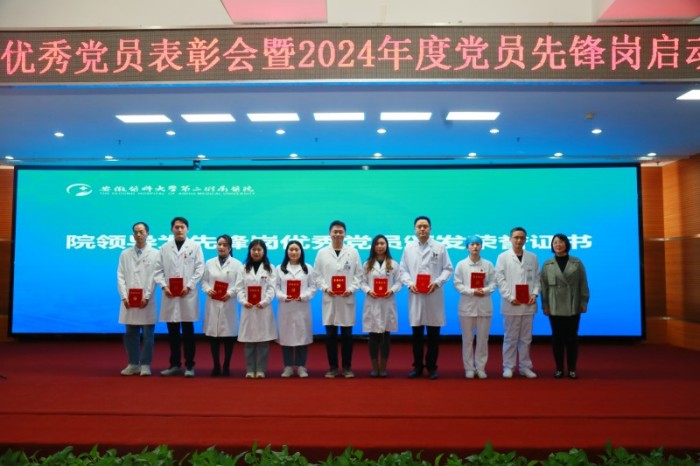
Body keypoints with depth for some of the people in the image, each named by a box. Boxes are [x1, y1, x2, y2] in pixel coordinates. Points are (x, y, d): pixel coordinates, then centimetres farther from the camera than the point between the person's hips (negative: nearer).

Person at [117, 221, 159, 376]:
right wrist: (124, 297, -6)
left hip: (146, 301, -3)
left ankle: (145, 365, 10)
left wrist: (146, 297, -12)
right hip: (129, 300, 3)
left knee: (147, 335, 1)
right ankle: (133, 364, 19)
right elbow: (120, 277, 6)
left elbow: (154, 277, -4)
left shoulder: (155, 254, 2)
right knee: (130, 334, 8)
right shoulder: (125, 254, 12)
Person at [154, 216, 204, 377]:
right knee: (172, 332, 8)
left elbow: (199, 269, -1)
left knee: (188, 331, 2)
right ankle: (175, 364, 18)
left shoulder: (195, 246, 5)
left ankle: (189, 365, 10)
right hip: (169, 295, 2)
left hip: (187, 294, -2)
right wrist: (163, 286, -8)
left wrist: (189, 286, -11)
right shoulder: (165, 248, 10)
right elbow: (158, 270, 7)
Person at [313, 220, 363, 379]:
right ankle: (332, 367, 16)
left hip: (347, 299, 0)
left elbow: (359, 274, 3)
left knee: (347, 335, 5)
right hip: (329, 299, 1)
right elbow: (317, 275, 4)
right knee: (330, 335, 5)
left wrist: (351, 289, -11)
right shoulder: (322, 253, 7)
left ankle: (347, 367, 15)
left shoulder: (353, 252, 6)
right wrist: (325, 288, -11)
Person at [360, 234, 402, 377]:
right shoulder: (367, 264, 7)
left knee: (386, 335, 5)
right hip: (372, 304, 0)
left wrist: (392, 290, -15)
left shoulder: (393, 264, 6)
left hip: (387, 304, 0)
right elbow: (363, 282, 3)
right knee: (373, 336, 3)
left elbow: (398, 282, 2)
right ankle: (374, 367, 14)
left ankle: (383, 367, 16)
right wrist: (368, 290, -15)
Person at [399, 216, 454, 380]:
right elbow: (403, 270, 9)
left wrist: (437, 282, -12)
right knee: (416, 333, 7)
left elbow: (448, 269, 2)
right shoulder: (408, 248, 7)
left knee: (433, 334, 5)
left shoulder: (440, 247, 3)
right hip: (415, 295, 1)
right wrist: (409, 283, -8)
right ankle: (417, 366, 19)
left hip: (434, 295, -1)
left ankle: (432, 366, 18)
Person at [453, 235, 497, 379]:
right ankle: (469, 368, 13)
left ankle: (480, 367, 16)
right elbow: (457, 284, -3)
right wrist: (472, 291, -14)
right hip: (467, 305, -1)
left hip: (484, 305, 1)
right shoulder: (461, 264, 1)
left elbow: (493, 283, 2)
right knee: (467, 339, 4)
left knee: (483, 338, 5)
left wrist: (485, 290, -16)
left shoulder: (488, 264, 5)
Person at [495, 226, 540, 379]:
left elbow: (537, 278, 7)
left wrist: (535, 294, -8)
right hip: (511, 304, -3)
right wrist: (510, 297, -12)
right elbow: (500, 279, -4)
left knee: (526, 338, 9)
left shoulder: (532, 257, 10)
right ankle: (508, 367, 13)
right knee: (510, 338, 4)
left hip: (528, 304, 3)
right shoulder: (503, 257, 1)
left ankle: (525, 366, 20)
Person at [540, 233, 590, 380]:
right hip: (555, 307, 0)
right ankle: (559, 368, 13)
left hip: (573, 307, 0)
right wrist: (545, 305, -2)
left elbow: (583, 284, 3)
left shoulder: (577, 263, 3)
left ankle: (572, 369, 14)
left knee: (572, 337, 4)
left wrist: (584, 303, -2)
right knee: (557, 338, 4)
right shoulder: (547, 264, 3)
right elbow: (543, 286, 2)